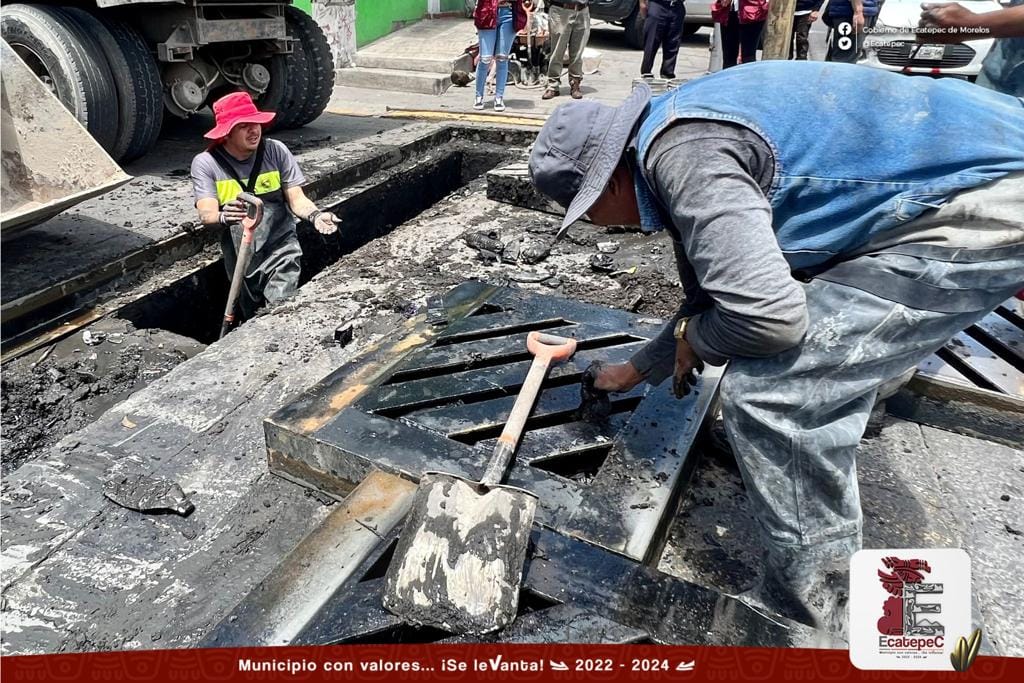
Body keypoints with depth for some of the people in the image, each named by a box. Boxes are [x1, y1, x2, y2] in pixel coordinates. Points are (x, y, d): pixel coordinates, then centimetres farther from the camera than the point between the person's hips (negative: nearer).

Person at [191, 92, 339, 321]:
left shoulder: (276, 151, -4)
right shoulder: (205, 163, -6)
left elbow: (296, 199, -3)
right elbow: (207, 214, -17)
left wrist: (315, 215, -26)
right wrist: (224, 217, -41)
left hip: (281, 247, -1)